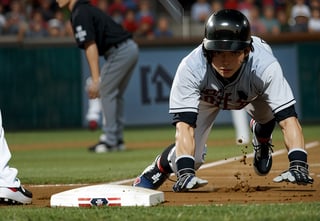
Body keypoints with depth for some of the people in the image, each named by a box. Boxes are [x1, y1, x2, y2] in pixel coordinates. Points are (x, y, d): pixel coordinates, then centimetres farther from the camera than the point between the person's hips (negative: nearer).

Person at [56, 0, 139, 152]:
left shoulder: (80, 14, -11)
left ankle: (110, 141, 1)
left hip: (119, 52, -10)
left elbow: (91, 47, -19)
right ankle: (118, 139, 21)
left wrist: (95, 80, -24)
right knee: (115, 95, 17)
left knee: (106, 93, -1)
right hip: (131, 48, 10)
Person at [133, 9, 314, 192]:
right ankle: (159, 168, 22)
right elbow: (184, 125, -48)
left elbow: (288, 119, -47)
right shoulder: (190, 69, -43)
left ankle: (261, 139, 14)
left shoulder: (266, 66, -44)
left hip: (252, 94, 3)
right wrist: (185, 172, -63)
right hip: (206, 97, -2)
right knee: (192, 157, -14)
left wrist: (298, 165, -62)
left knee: (269, 112, -24)